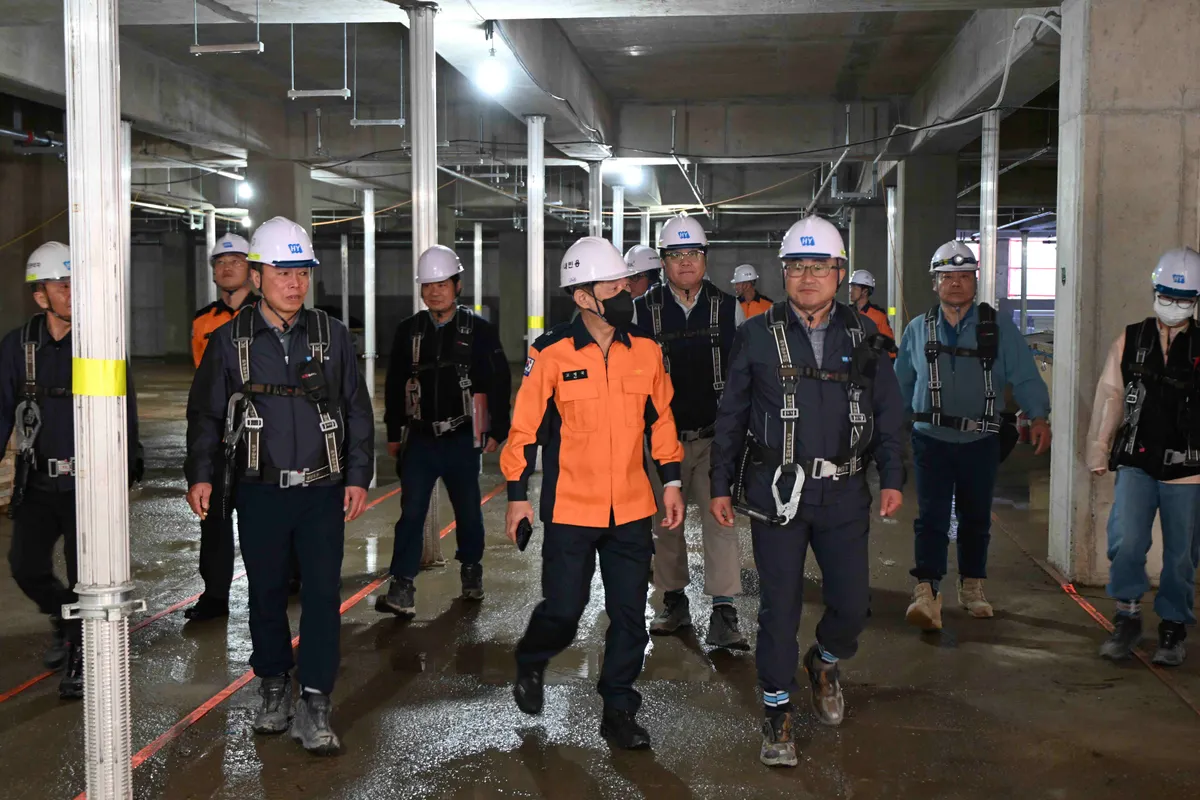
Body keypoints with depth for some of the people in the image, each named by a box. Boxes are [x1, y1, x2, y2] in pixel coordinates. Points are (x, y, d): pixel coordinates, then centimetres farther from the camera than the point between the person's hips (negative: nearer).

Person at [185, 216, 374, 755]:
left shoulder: (331, 335, 3)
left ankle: (314, 707, 5)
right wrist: (201, 476, -2)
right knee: (266, 593, 10)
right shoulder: (231, 340, 1)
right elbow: (206, 413, 7)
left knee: (322, 595, -3)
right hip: (259, 492, 0)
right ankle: (273, 688, 28)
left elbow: (357, 411, 7)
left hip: (322, 490, 0)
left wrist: (358, 476, 2)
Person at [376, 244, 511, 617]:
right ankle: (402, 590, -8)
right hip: (420, 437, 2)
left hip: (462, 438, -1)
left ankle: (471, 569, 32)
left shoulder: (478, 329, -3)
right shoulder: (409, 331, 5)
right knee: (411, 512, -6)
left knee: (467, 510, 11)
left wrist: (496, 430, -3)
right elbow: (394, 386, 11)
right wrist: (393, 433, 10)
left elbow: (499, 382, -1)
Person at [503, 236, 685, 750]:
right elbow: (525, 426, -3)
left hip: (632, 510, 4)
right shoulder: (552, 354, -8)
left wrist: (671, 481, 10)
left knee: (630, 614, 6)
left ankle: (619, 711, 22)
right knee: (563, 609, 3)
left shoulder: (645, 350, 3)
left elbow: (660, 417, 13)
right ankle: (530, 664, 36)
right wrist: (517, 495, -3)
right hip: (570, 510, -3)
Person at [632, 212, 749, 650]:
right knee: (665, 522, 11)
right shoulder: (643, 311, 1)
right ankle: (675, 602, 27)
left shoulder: (729, 308, 4)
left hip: (717, 434, -1)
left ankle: (723, 615, -6)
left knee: (721, 519, -8)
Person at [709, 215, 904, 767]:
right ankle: (777, 709, 18)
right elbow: (731, 416, 4)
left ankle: (825, 662, 37)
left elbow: (887, 412, 12)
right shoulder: (758, 336, 1)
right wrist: (722, 485, 3)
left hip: (843, 493, 2)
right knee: (780, 605, 2)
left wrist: (892, 478, 6)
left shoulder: (863, 337, 7)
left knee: (852, 602, 5)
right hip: (776, 491, -2)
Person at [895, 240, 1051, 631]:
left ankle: (972, 587, 27)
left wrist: (1038, 416, -16)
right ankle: (927, 594, -13)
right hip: (931, 439, 0)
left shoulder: (998, 327, 1)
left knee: (976, 519, 12)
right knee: (931, 518, -9)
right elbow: (901, 382, 16)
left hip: (980, 440, 1)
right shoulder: (919, 330, 6)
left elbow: (1024, 375, -4)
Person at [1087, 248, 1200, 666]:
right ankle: (1127, 620, 5)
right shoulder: (1129, 341, 7)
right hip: (1136, 464, 0)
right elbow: (1110, 396, 8)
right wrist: (1099, 448, 6)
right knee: (1125, 541, -14)